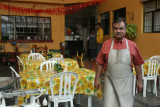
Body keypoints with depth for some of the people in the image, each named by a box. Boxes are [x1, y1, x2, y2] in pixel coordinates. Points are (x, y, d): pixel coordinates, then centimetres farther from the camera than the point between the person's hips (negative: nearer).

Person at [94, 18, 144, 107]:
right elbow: (100, 63, 2)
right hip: (110, 81, 0)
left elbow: (137, 64, 6)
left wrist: (139, 81, 6)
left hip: (126, 82, 1)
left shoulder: (132, 45, 0)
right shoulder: (106, 44, -1)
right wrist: (97, 79, 1)